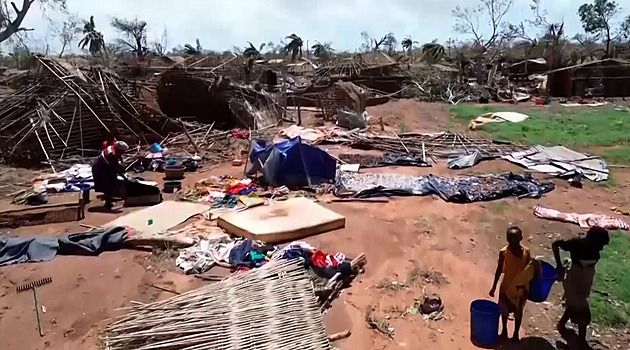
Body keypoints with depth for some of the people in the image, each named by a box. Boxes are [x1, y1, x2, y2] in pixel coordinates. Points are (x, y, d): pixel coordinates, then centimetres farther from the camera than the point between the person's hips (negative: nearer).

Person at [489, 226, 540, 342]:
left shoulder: (526, 251, -13)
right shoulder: (504, 252, -18)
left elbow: (528, 271, -1)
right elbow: (499, 269, -7)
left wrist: (527, 287, 2)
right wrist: (494, 286, -3)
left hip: (521, 287, 1)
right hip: (507, 286, -1)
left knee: (518, 311, 18)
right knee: (505, 310, 17)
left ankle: (516, 333, 38)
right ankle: (504, 331, 39)